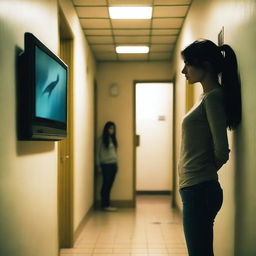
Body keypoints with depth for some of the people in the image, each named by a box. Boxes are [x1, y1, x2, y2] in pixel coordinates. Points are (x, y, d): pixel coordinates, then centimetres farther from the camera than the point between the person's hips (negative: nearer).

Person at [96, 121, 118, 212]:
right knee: (106, 185, -5)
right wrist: (99, 166, -6)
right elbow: (98, 153, -3)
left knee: (109, 185, 6)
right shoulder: (102, 139, -3)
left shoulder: (113, 138, 15)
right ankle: (105, 205, 0)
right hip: (106, 164, -6)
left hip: (113, 164, 6)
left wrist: (116, 163, 10)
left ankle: (106, 205, 10)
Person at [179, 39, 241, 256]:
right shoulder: (208, 96, 14)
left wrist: (206, 173, 0)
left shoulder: (214, 96, -13)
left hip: (200, 189, -9)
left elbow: (221, 151, -17)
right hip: (195, 188, 9)